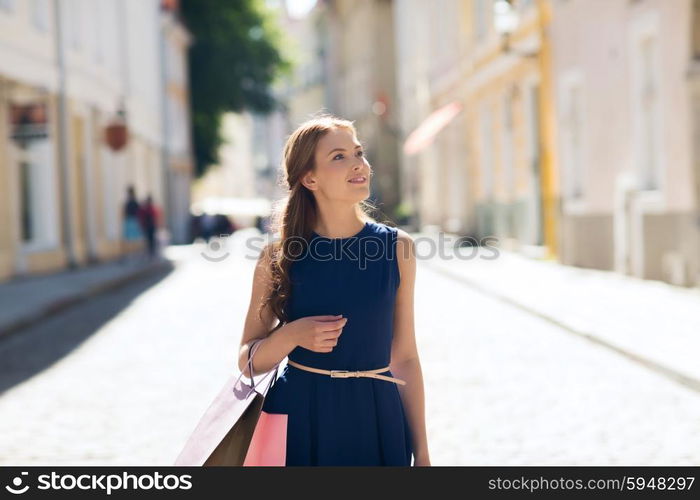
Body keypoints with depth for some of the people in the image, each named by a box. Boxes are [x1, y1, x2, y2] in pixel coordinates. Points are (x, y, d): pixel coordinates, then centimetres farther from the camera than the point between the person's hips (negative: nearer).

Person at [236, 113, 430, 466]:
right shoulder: (279, 256, -4)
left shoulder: (397, 248, -1)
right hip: (299, 417, -1)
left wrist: (421, 454, 3)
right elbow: (248, 362, 3)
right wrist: (292, 335, -18)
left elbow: (404, 358, 3)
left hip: (376, 420, 1)